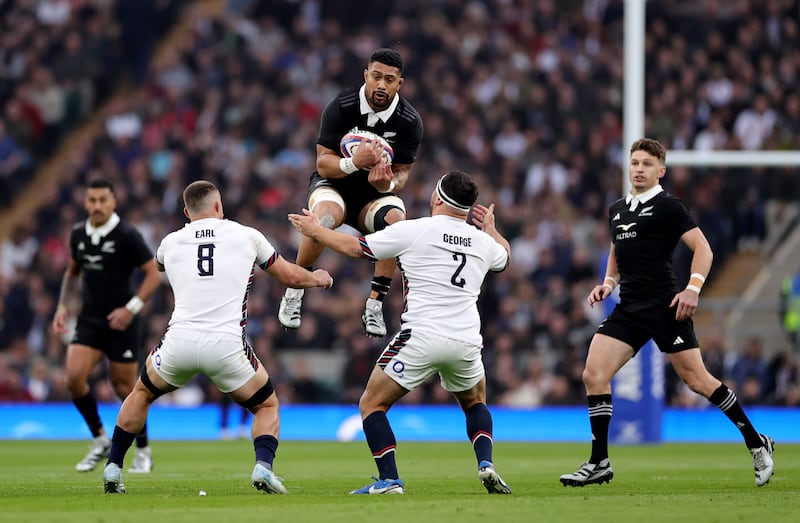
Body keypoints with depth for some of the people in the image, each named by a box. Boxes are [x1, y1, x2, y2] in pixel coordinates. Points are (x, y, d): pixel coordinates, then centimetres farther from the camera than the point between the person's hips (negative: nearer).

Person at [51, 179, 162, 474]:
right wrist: (63, 306, 10)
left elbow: (154, 274, -11)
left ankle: (143, 452, 19)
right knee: (74, 377, -13)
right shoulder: (78, 234, 4)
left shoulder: (127, 236, -13)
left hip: (121, 323, -4)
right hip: (89, 321, 4)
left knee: (124, 387, 1)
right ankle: (100, 440, 6)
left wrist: (131, 308, -19)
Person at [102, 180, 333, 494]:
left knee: (142, 394, 30)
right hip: (226, 346, -2)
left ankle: (113, 467, 22)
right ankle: (263, 466, -8)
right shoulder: (246, 236, 10)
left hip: (179, 342, 2)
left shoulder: (171, 242, 16)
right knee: (267, 406, 19)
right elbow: (290, 277, 21)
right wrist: (318, 279, 44)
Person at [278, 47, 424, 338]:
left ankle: (374, 307, -22)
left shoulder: (409, 121, -12)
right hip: (333, 184, -2)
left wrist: (388, 184, -31)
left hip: (376, 194, 2)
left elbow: (402, 173, -5)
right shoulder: (341, 107, -17)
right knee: (326, 216, -37)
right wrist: (355, 163, -39)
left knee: (396, 221, -33)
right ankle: (293, 294, -18)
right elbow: (324, 164, -17)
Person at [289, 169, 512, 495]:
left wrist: (315, 230, 20)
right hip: (466, 342, 5)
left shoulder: (412, 230, -4)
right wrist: (490, 228, 54)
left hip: (421, 337, -5)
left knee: (372, 404, 8)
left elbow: (355, 248, 4)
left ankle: (389, 480, -5)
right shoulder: (482, 241, 11)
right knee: (475, 404, 30)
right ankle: (486, 463, 5)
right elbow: (504, 257, 36)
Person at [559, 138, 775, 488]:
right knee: (593, 374, -6)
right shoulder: (617, 210, 16)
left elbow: (702, 248, -9)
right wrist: (608, 282, 14)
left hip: (664, 307, -7)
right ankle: (599, 464, -1)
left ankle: (757, 444, 11)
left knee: (697, 380, -4)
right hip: (628, 309, 7)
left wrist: (693, 288, -21)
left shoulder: (668, 206, -5)